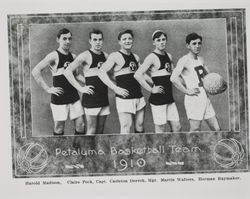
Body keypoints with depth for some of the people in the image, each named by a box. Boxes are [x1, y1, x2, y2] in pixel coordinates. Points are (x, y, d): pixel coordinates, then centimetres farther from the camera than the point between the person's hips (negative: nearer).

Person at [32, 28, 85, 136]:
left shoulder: (73, 56, 10)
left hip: (74, 96, 6)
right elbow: (35, 71, -17)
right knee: (59, 127, 4)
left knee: (80, 125, 6)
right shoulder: (54, 56, -10)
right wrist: (48, 88, -18)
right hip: (59, 98, -6)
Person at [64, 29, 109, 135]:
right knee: (91, 130, -4)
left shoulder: (105, 56, 11)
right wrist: (80, 88, -15)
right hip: (91, 98, -6)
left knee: (100, 129, 11)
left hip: (104, 98, 6)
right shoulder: (85, 56, -8)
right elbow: (67, 71, -13)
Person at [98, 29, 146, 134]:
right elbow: (101, 72, -12)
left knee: (139, 127, 10)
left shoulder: (136, 57, 16)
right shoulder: (115, 56, -5)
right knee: (126, 127, -9)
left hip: (139, 97, 7)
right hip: (124, 97, -7)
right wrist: (115, 88, -17)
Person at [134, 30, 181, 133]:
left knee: (177, 128, 8)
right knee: (161, 130, -1)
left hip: (169, 97, 7)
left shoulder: (169, 56, 12)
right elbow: (137, 75, -22)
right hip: (157, 99, -7)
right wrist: (151, 89, -18)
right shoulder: (152, 57, -11)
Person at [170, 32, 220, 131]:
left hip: (205, 98, 8)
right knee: (195, 131, -5)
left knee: (216, 129, 7)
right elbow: (173, 78, -23)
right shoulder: (184, 60, -9)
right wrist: (187, 91, -19)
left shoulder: (200, 59, 14)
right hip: (194, 99, -7)